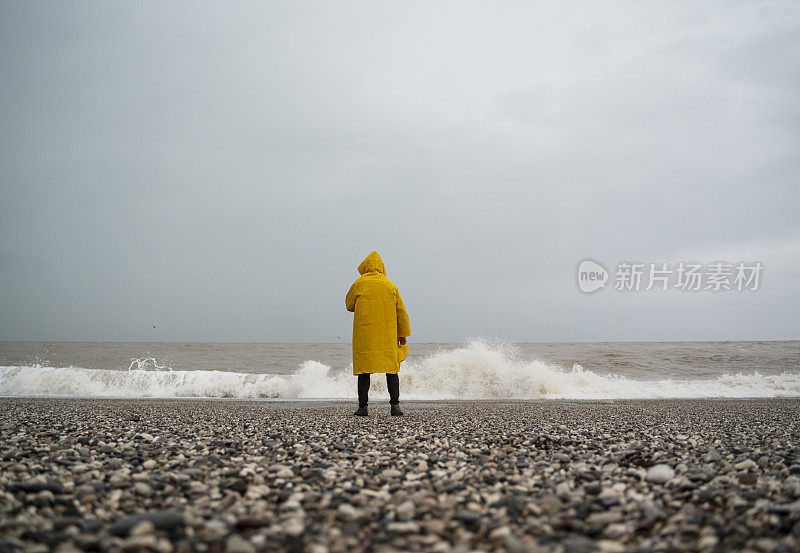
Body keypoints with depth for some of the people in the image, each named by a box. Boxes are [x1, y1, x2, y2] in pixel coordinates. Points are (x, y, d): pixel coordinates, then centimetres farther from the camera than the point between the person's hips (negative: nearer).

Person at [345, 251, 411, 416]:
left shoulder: (359, 284, 1)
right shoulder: (390, 286, 6)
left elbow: (349, 306, 15)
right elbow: (401, 312, 8)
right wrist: (402, 335, 14)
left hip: (364, 334, -1)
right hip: (387, 335, 1)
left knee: (364, 370, 3)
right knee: (391, 368, 5)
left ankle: (362, 406, 1)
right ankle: (395, 405, -1)